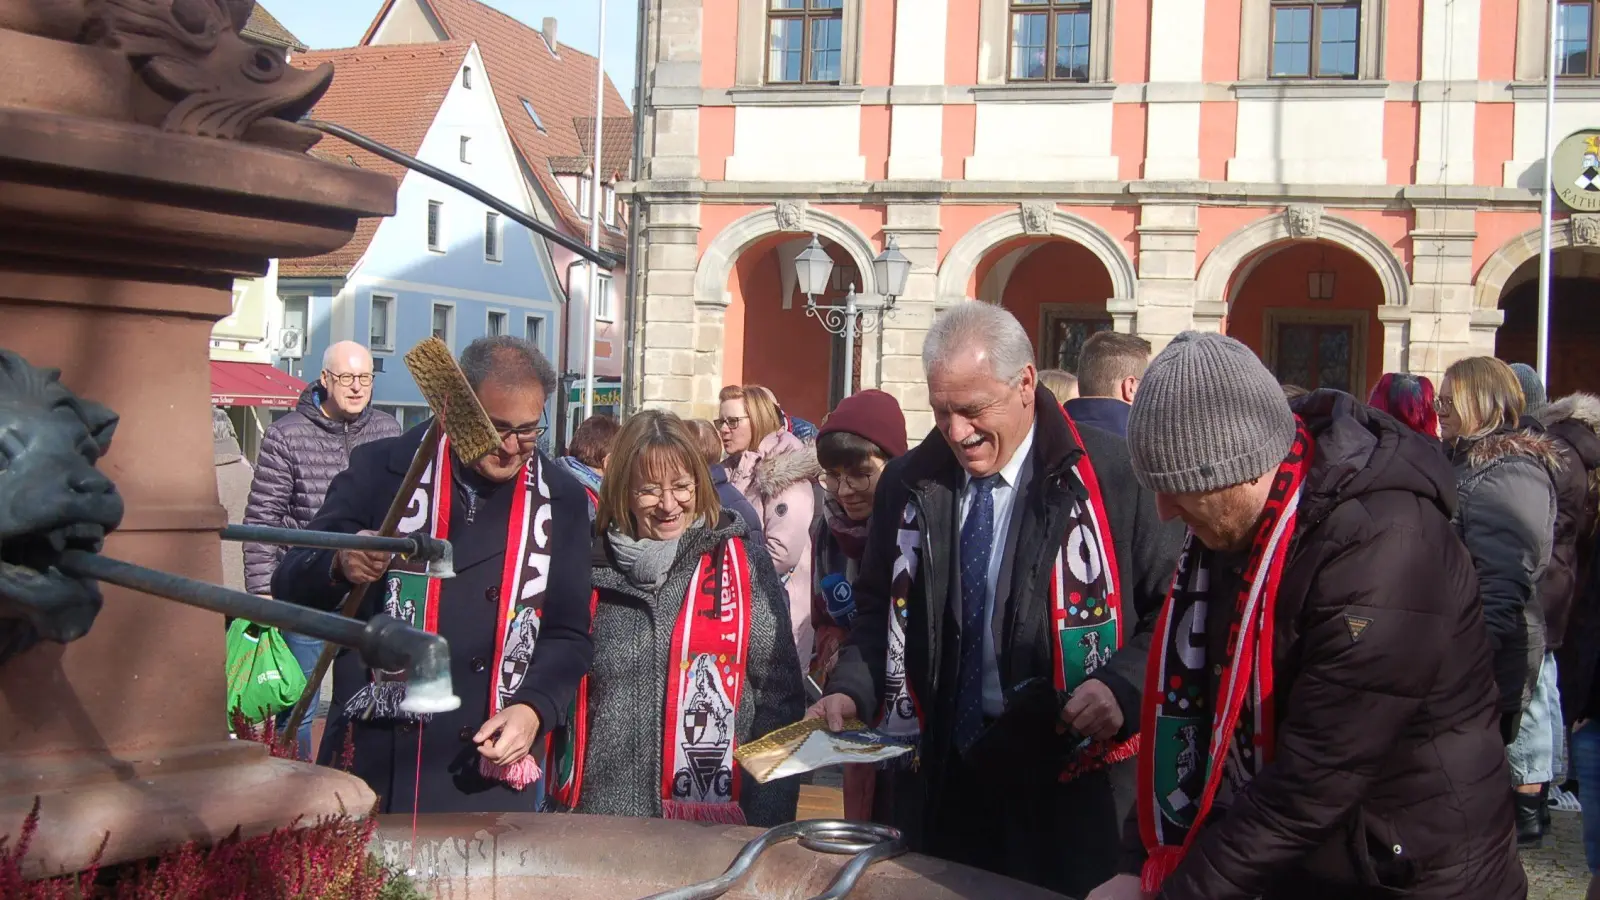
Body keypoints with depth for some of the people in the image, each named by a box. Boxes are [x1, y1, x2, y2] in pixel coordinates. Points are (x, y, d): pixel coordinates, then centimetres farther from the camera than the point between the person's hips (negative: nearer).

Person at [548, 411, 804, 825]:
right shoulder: (592, 567, 5)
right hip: (601, 816, 2)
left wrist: (766, 825, -7)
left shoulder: (745, 565, 0)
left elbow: (780, 697, -1)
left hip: (716, 815, -1)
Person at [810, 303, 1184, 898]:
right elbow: (879, 608, 14)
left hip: (1069, 781, -4)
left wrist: (1124, 686, -20)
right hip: (933, 780, 4)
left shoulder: (1112, 476, -10)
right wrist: (852, 691, -2)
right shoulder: (907, 484, 5)